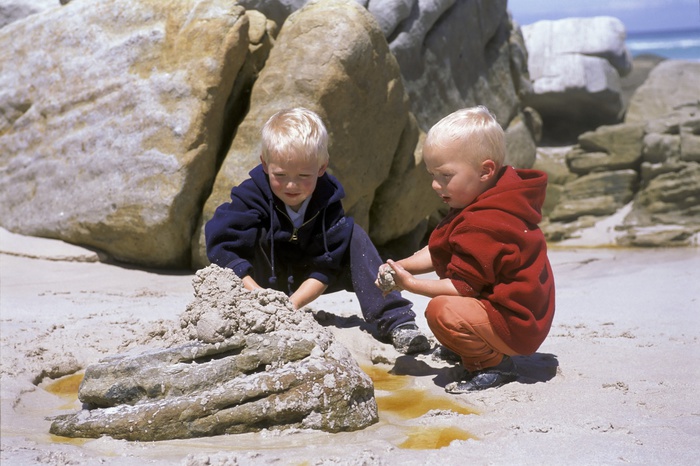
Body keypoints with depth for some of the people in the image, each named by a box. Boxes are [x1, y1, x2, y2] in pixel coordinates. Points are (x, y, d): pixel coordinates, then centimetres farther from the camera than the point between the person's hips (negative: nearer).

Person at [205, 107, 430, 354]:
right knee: (255, 233, -28)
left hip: (306, 282, 2)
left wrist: (293, 302, -33)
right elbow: (221, 245, -31)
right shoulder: (252, 195, -23)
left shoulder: (327, 201, -17)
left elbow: (326, 265, -19)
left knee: (354, 236, -17)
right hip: (265, 278, -2)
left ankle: (395, 322, -21)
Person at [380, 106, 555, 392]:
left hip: (516, 323, -11)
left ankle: (494, 364, -13)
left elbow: (463, 287, -25)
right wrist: (402, 266, -2)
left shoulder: (483, 225, -27)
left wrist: (411, 284, -18)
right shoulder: (485, 205, 8)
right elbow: (438, 252, 12)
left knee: (441, 311, -31)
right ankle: (462, 346, 21)